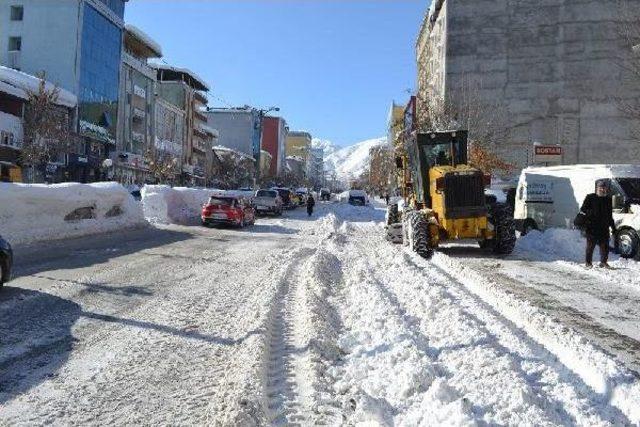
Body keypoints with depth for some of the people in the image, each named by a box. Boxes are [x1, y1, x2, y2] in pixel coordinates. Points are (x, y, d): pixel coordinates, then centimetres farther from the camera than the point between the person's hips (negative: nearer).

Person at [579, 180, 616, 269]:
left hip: (604, 228, 4)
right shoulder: (590, 197, 1)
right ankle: (588, 262, 8)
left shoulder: (608, 199, 15)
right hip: (591, 227, -4)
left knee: (605, 246, 5)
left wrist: (613, 227, 21)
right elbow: (582, 210, -2)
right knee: (590, 245, -2)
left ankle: (604, 262, 18)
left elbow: (610, 215, 22)